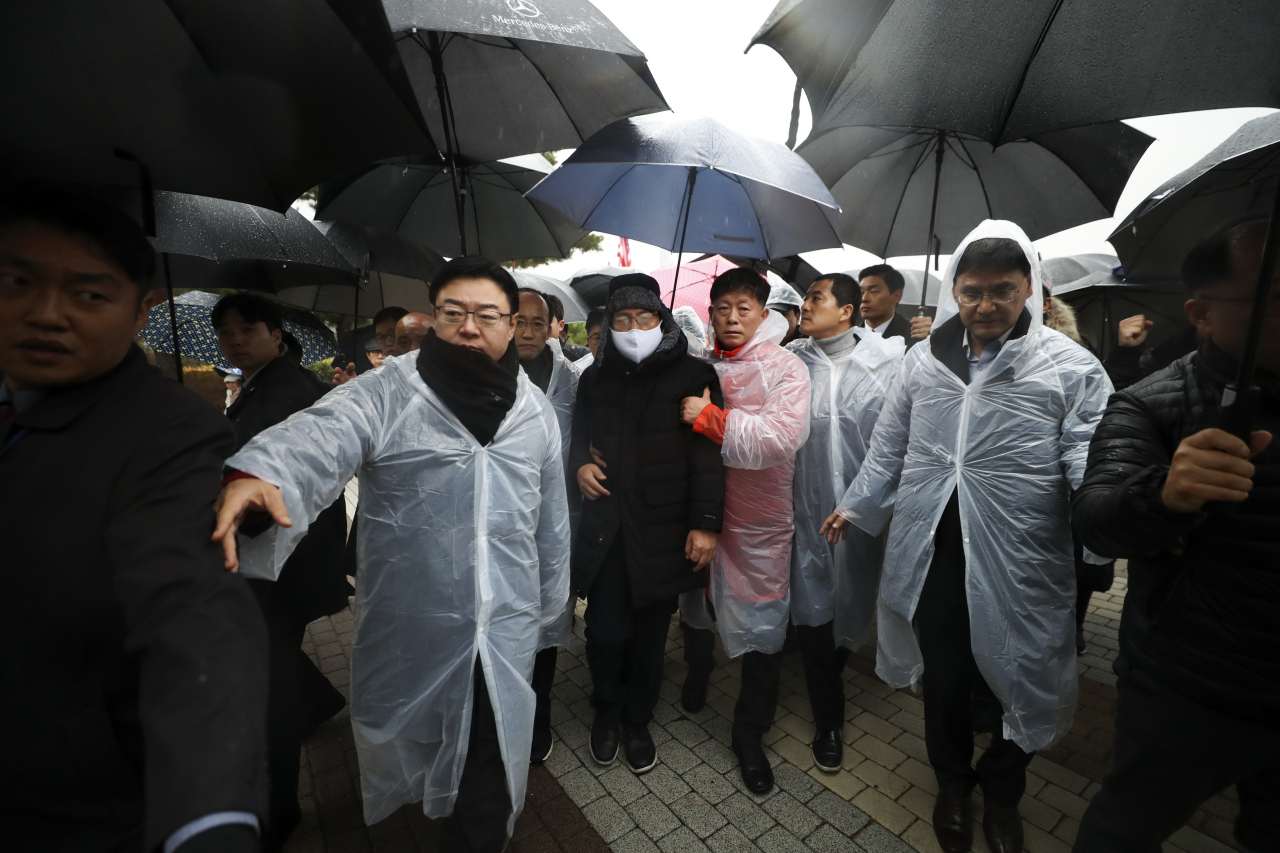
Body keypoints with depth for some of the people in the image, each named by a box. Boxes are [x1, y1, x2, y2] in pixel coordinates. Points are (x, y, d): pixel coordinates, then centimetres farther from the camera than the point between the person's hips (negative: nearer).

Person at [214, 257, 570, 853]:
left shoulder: (534, 410, 1)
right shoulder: (388, 392, -9)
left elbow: (551, 518, 7)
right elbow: (322, 434, -29)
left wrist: (548, 605, 13)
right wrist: (258, 473, -51)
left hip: (505, 632, 1)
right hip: (409, 631, 0)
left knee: (487, 785, 14)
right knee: (402, 747, 25)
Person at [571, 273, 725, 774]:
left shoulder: (692, 375, -4)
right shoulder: (595, 378, 9)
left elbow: (708, 453, -7)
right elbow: (579, 434, 22)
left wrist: (706, 522, -10)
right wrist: (579, 464, 1)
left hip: (664, 529, -2)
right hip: (605, 525, 2)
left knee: (650, 631, 13)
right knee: (605, 631, 7)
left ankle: (637, 721, 38)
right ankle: (606, 712, 38)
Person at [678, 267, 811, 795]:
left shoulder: (786, 369, -10)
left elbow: (781, 436, -25)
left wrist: (709, 417, -24)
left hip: (759, 519, -3)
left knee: (761, 624, 6)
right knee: (696, 601, 24)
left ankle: (750, 732, 31)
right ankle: (698, 668, 57)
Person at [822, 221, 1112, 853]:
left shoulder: (1072, 368, -4)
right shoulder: (923, 360, 4)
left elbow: (1089, 463, -10)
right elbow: (889, 448, 11)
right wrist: (854, 508, 12)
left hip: (1017, 567, -2)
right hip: (931, 557, 2)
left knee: (1015, 686, 17)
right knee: (944, 682, 19)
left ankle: (1001, 795, 47)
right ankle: (952, 784, 47)